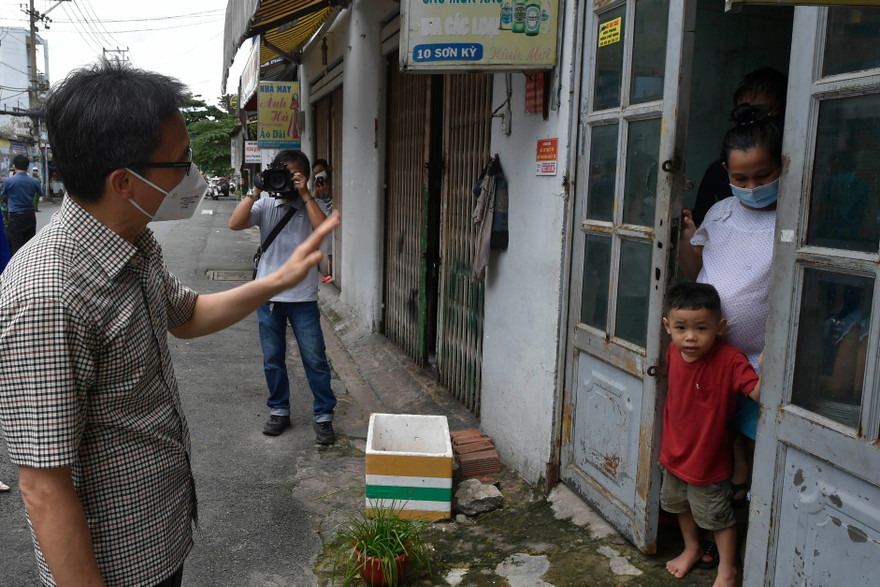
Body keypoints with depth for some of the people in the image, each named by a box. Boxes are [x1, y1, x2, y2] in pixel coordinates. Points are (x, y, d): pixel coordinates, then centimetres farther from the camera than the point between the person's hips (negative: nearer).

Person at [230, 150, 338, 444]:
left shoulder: (311, 206, 3)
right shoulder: (265, 205, 6)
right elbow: (235, 224, -9)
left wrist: (305, 194, -16)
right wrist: (255, 192, -12)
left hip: (303, 298, -2)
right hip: (268, 295, 2)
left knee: (315, 359, 1)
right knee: (273, 359, 12)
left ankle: (323, 415, 13)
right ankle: (279, 411, 27)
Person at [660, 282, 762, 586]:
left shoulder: (729, 359, -27)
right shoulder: (673, 352, -9)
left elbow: (758, 394, -35)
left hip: (708, 458, -6)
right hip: (675, 452, 6)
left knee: (716, 516, 13)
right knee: (680, 504, 26)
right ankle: (692, 549, 51)